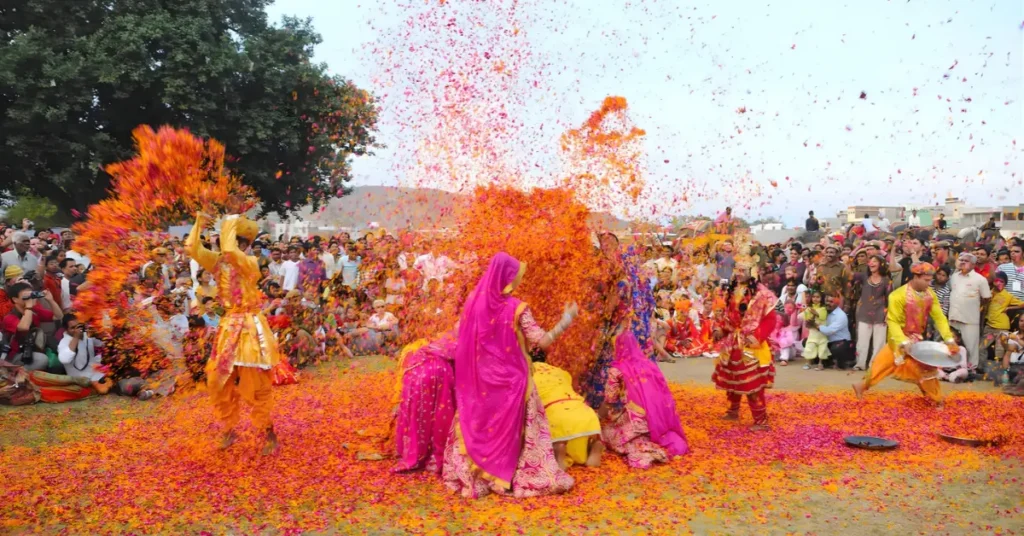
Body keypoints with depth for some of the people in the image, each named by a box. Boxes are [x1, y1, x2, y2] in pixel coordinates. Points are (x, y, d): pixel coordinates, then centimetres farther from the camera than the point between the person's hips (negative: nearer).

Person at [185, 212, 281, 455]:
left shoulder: (250, 263, -13)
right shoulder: (219, 262, 6)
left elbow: (230, 252, -31)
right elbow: (192, 248, 0)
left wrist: (231, 224, -19)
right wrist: (199, 224, -4)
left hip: (250, 327, -6)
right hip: (228, 327, 6)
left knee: (256, 385, -1)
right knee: (219, 381, 10)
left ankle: (268, 434, 13)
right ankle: (229, 430, 28)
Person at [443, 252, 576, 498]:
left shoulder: (473, 301, -3)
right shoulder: (517, 308, -15)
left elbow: (460, 334, 7)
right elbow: (543, 341, -15)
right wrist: (567, 318, -4)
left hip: (478, 379, 4)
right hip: (509, 379, -3)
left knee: (476, 425, 15)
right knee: (509, 428, 7)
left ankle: (472, 477, 21)